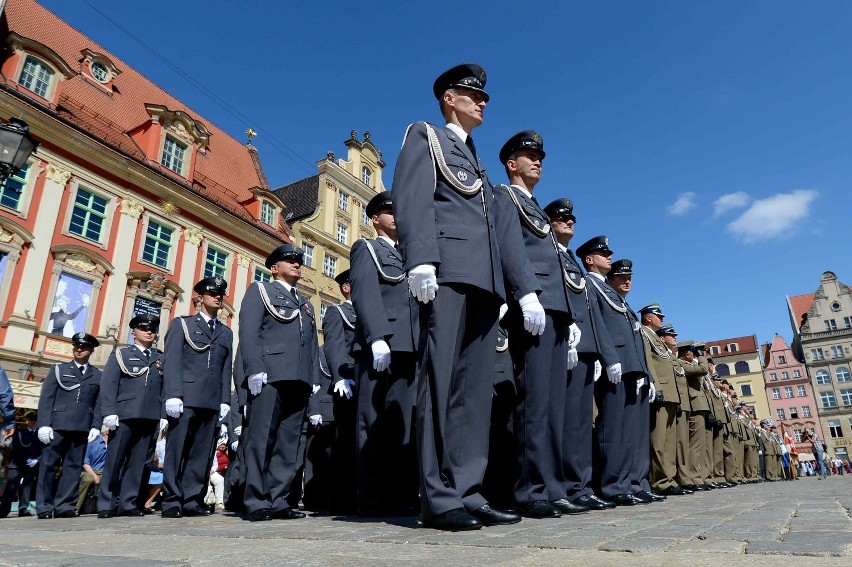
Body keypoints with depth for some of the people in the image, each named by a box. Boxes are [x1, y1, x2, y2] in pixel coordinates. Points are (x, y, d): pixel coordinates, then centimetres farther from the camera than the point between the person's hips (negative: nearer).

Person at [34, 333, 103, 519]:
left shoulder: (98, 375, 13)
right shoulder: (59, 369, 12)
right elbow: (46, 398, 4)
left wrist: (96, 426, -4)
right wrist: (44, 424, -7)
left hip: (82, 427, 1)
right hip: (58, 425, 0)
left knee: (73, 466, 1)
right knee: (48, 464, 0)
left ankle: (64, 506, 5)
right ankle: (44, 506, 8)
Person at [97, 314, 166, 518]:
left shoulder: (162, 359, 19)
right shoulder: (120, 354, 13)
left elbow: (165, 389, 12)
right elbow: (108, 384, 2)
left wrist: (164, 415, 2)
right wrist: (109, 412, -9)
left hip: (151, 418, 2)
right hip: (124, 415, -2)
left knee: (138, 462, 3)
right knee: (114, 460, 0)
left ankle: (128, 503, 10)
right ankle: (107, 504, 9)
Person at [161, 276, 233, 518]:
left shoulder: (226, 333, 21)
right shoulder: (181, 323, 11)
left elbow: (227, 369, 13)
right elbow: (171, 360, 0)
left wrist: (225, 401, 3)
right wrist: (173, 394, -12)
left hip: (212, 401, 3)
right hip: (185, 398, -3)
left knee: (202, 453, 2)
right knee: (177, 451, -2)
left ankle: (192, 501, 6)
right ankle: (171, 501, 4)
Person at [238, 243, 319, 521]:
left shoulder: (306, 303, 28)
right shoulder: (260, 290, 12)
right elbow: (248, 330, -2)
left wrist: (315, 380, 9)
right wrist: (255, 370, -15)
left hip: (299, 381, 6)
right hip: (269, 377, -5)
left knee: (288, 444, 3)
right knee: (261, 440, -5)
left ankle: (277, 501, 7)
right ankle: (257, 502, 1)